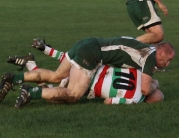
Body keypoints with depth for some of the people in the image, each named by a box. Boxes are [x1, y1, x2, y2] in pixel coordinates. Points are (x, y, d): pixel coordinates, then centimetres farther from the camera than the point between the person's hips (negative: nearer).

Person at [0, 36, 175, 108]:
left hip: (85, 44, 9)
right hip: (90, 54, -9)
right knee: (72, 95, -12)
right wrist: (154, 84, 10)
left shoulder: (144, 49, 20)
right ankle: (31, 93, -22)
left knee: (55, 77, 19)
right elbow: (145, 89, -14)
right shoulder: (151, 56, -6)